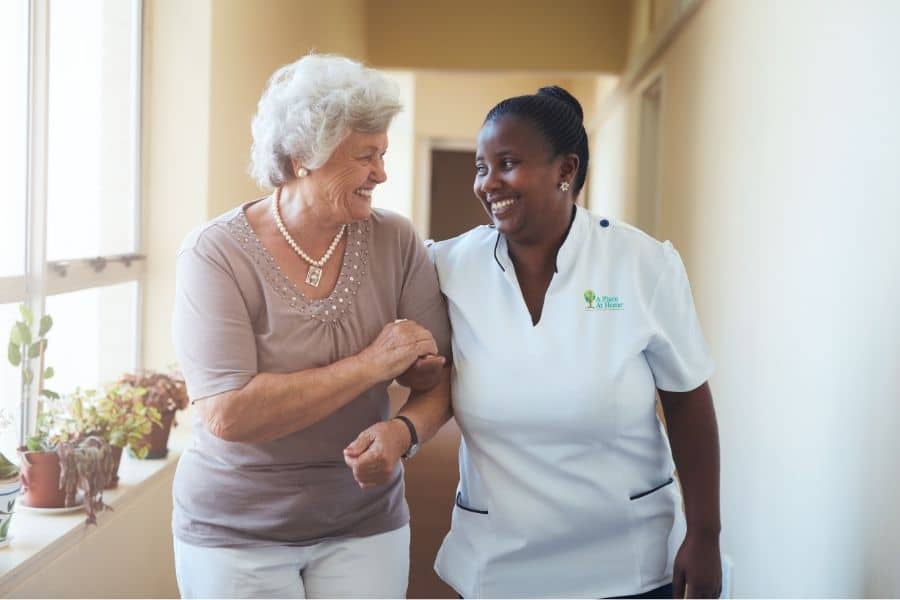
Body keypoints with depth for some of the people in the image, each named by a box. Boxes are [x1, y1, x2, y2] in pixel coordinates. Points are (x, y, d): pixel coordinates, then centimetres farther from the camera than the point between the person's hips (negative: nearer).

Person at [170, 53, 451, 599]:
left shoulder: (395, 242, -6)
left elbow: (438, 377, -2)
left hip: (365, 526, 3)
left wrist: (404, 430, -24)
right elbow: (227, 415, -24)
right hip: (236, 532, -2)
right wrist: (370, 364, -22)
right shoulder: (216, 253, -15)